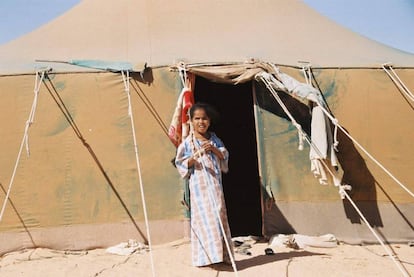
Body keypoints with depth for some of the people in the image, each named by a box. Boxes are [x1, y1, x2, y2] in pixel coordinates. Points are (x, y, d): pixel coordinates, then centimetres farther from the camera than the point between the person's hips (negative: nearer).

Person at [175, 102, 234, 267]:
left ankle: (222, 254, 16)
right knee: (204, 218, -5)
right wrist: (196, 155, -20)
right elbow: (181, 164, -7)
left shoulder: (214, 139, 10)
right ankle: (205, 256, 0)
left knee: (219, 216, 7)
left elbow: (224, 157, 10)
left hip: (215, 185, 5)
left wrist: (214, 149, -7)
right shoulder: (187, 143, -4)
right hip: (199, 187, -4)